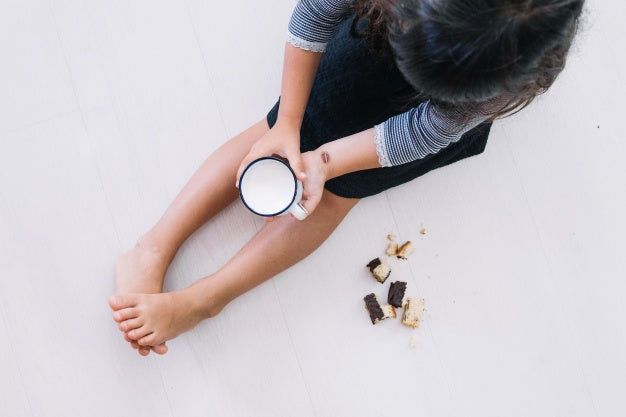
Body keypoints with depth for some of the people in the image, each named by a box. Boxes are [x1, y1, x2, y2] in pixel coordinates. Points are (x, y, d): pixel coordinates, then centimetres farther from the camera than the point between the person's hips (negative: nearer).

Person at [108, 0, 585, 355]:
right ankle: (152, 251, -14)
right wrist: (288, 127, -25)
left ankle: (202, 300, -13)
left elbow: (429, 132, -28)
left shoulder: (531, 64, -40)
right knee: (285, 125, -15)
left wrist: (324, 162, -35)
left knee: (338, 187, -13)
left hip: (454, 92, -2)